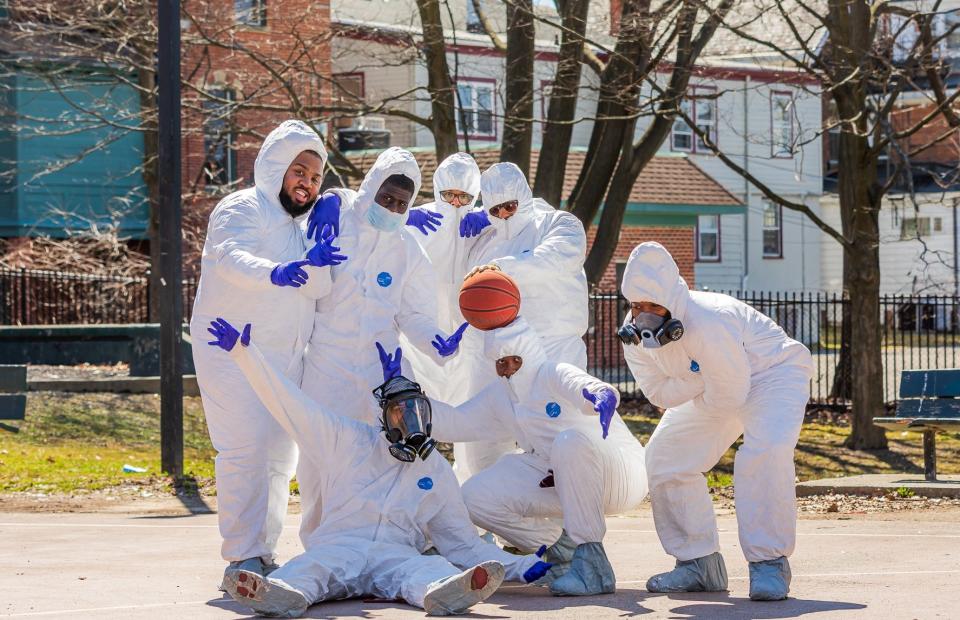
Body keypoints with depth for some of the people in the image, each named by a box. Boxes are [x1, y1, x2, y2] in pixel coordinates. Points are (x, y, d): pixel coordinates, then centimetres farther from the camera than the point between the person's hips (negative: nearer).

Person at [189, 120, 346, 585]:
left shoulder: (299, 228, 20)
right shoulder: (244, 209, -4)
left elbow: (319, 290, 10)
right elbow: (231, 257, -26)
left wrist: (315, 265, -13)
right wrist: (275, 273, -45)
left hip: (285, 356, 8)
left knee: (280, 457, 6)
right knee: (247, 446, -17)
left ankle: (262, 552, 12)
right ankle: (241, 556, -17)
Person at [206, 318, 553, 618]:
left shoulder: (438, 473, 24)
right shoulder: (349, 442, 20)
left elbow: (462, 543, 26)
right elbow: (288, 403, 17)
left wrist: (522, 567, 15)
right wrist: (242, 352, 11)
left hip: (397, 555, 0)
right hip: (337, 546, 0)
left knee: (428, 569, -36)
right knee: (309, 568, -37)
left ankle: (443, 592, -71)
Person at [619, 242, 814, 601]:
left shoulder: (708, 325, -39)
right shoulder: (634, 335, -16)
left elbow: (729, 396, -31)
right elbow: (660, 393, -11)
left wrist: (691, 390, -12)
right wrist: (697, 384, -26)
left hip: (774, 373, -8)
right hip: (712, 386, 8)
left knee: (765, 452, -32)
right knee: (664, 457, 1)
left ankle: (769, 561, -22)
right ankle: (698, 562, 10)